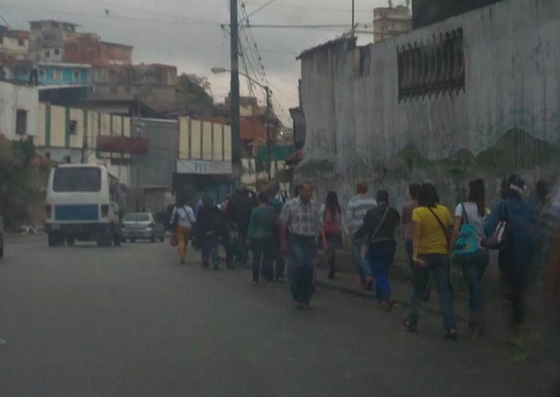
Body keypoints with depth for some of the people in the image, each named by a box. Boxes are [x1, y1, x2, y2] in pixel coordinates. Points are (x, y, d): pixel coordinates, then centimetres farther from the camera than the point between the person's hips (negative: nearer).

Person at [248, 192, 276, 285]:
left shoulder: (255, 211, -12)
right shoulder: (271, 210, -5)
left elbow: (252, 225, -8)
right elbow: (274, 223, 1)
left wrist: (249, 238, -3)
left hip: (257, 238, -2)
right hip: (269, 237, 2)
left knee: (256, 258, 5)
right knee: (268, 257, 9)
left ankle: (255, 279, 8)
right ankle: (269, 278, 9)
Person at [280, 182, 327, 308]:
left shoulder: (314, 205, 10)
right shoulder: (290, 205, -2)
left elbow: (319, 223, 11)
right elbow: (283, 225, 2)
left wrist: (323, 238, -3)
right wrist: (283, 242, 0)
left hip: (311, 240, 4)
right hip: (296, 239, -4)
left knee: (309, 269, 3)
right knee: (299, 265, -19)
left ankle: (305, 299, 13)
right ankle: (297, 296, -7)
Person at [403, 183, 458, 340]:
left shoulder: (418, 212, -8)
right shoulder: (444, 211, 1)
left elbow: (416, 235, -18)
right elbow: (450, 233, 4)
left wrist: (415, 254, -26)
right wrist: (450, 251, 16)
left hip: (425, 255, -2)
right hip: (442, 255, 2)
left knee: (418, 290, 15)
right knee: (445, 291, -1)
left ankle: (412, 321, 26)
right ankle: (451, 327, -10)